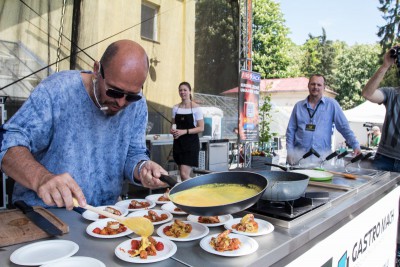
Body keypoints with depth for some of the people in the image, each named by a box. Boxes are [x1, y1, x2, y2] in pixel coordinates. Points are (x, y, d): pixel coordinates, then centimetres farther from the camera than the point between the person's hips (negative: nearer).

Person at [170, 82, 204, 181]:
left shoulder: (196, 108, -7)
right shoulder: (175, 108, 8)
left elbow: (201, 128, -9)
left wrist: (184, 131, -19)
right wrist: (173, 130, -6)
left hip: (191, 143, -5)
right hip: (178, 142, 5)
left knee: (184, 173, -13)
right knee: (183, 174, 12)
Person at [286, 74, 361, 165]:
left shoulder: (331, 104, 4)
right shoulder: (298, 106, 9)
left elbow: (344, 127, 5)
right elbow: (291, 130, 10)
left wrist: (356, 146, -3)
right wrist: (290, 153, 3)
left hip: (322, 158, -1)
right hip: (299, 156, 1)